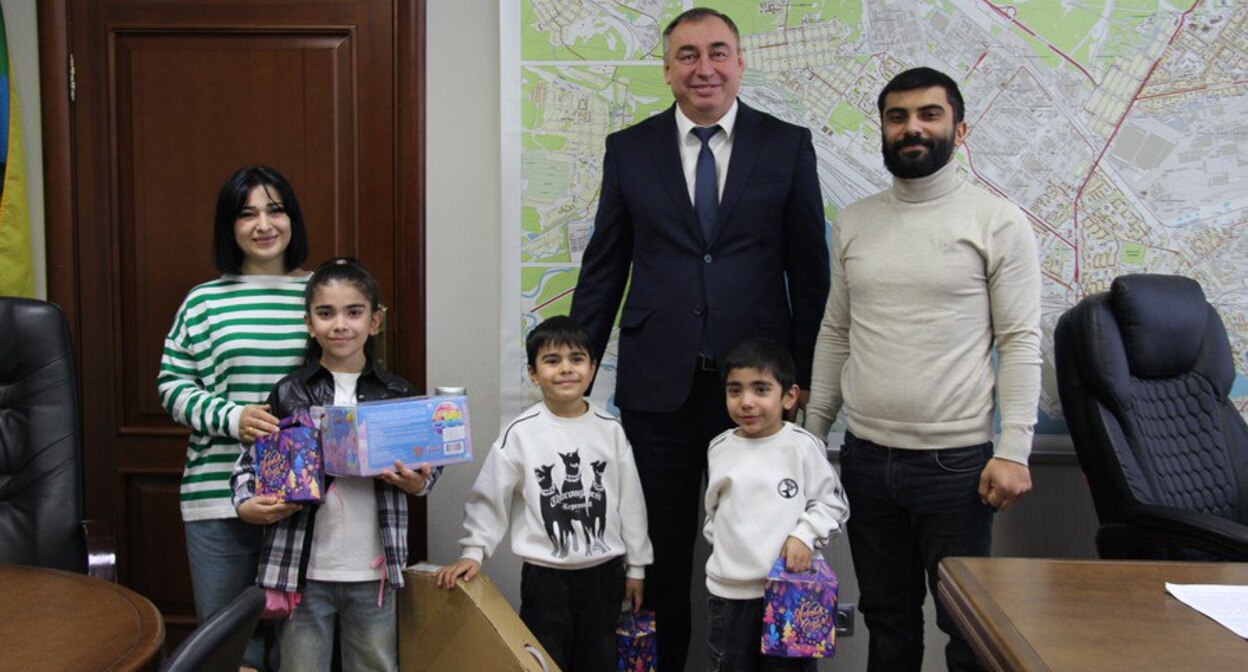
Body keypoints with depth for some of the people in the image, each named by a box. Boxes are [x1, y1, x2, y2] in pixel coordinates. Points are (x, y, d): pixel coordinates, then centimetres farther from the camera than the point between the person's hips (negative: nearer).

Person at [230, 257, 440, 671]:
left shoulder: (398, 395, 3)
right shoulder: (288, 394, 0)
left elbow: (427, 466, 12)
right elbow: (249, 463, 4)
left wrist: (417, 484, -9)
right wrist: (248, 506, -14)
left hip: (373, 573, 1)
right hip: (303, 572, -1)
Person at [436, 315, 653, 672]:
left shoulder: (610, 429, -3)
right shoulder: (520, 432, -10)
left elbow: (631, 501, 4)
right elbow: (489, 497, -4)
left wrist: (636, 566, 7)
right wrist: (473, 552, -12)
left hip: (604, 571, 2)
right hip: (545, 575, -2)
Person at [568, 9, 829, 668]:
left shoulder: (788, 145, 2)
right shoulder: (629, 149, 5)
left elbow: (810, 270, 4)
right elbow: (602, 269, 7)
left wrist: (806, 377, 1)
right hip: (658, 385, 1)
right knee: (662, 554, 12)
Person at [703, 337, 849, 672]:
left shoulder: (803, 446, -7)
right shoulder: (719, 449, 4)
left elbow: (833, 504, -2)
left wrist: (804, 534, -15)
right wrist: (721, 538, 7)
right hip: (729, 590, 3)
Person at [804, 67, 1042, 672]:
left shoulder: (998, 221, -4)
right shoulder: (853, 223, 9)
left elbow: (1020, 343, -7)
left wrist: (1013, 451, -14)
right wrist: (809, 434, 10)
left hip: (956, 460, -4)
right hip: (865, 457, 4)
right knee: (887, 621, 16)